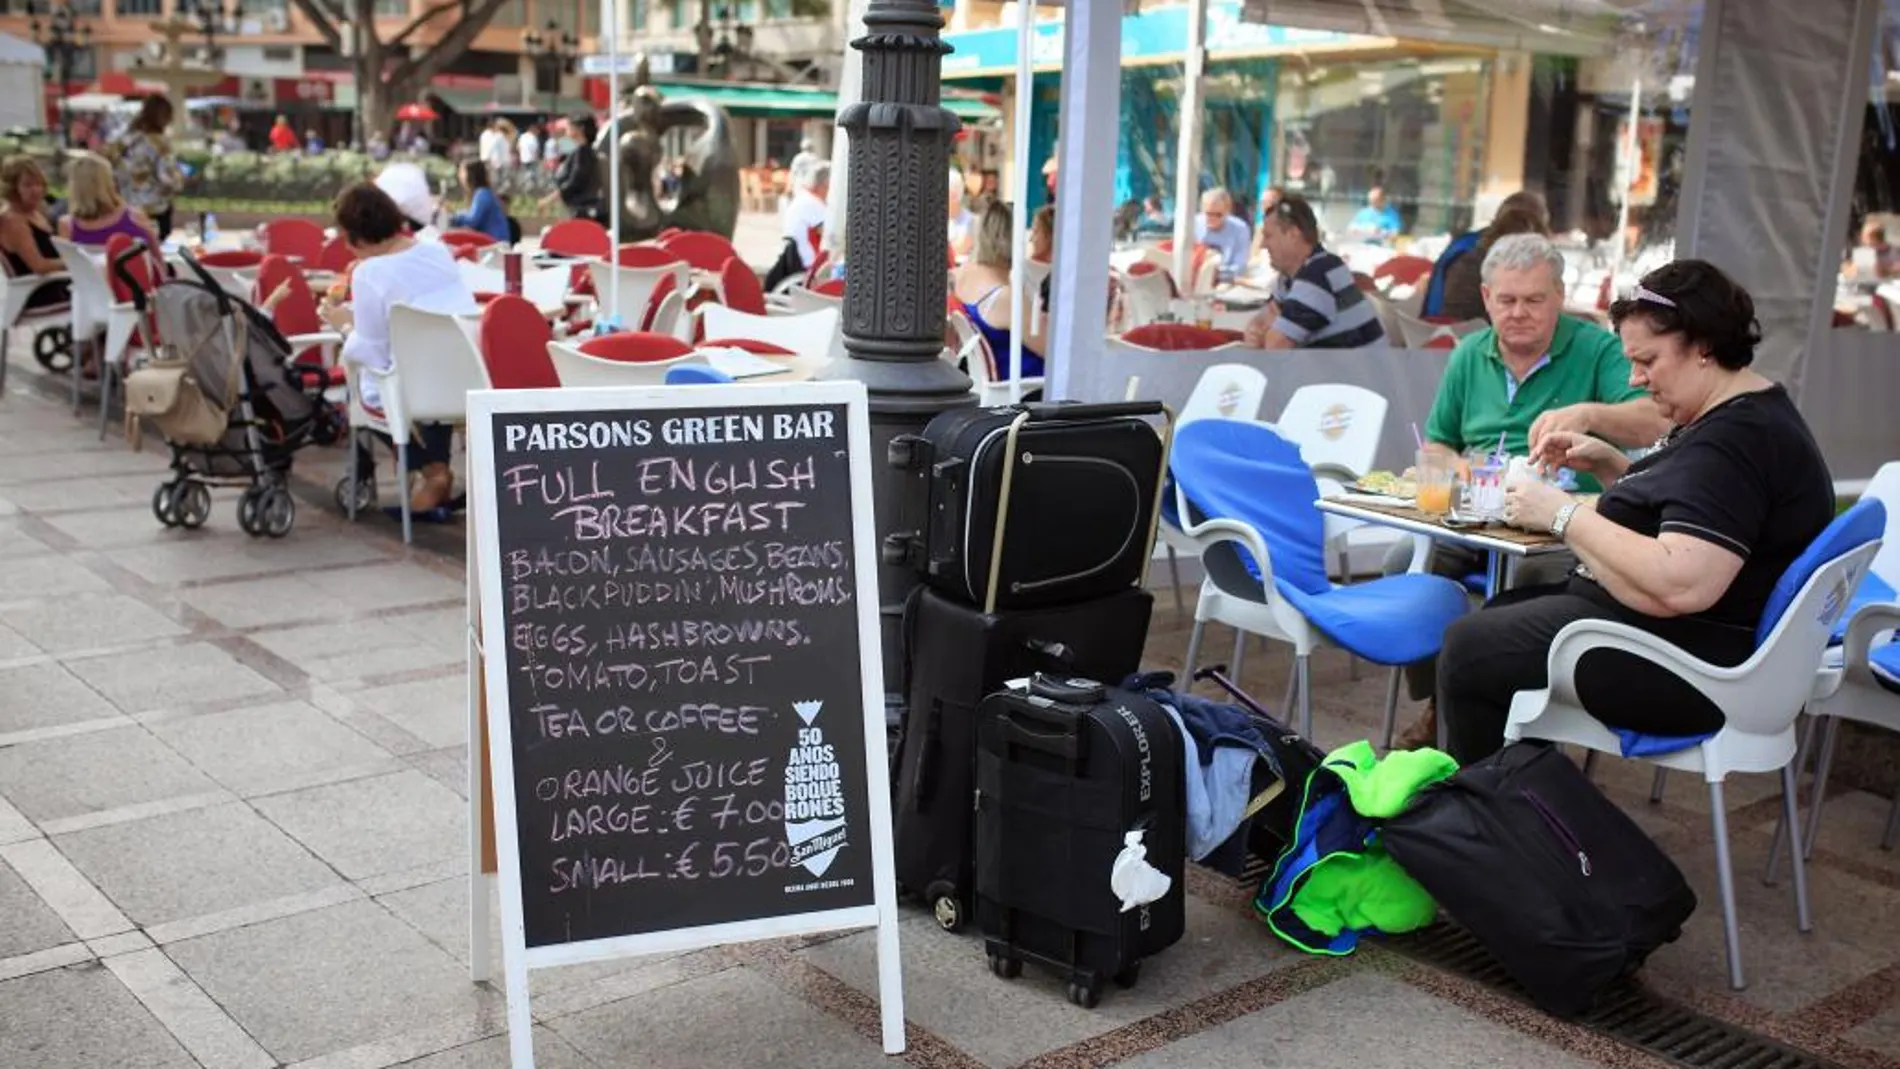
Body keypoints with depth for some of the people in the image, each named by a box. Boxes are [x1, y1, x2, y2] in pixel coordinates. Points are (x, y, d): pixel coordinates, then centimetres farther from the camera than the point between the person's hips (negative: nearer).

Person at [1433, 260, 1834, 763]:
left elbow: (1678, 585, -33)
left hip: (1689, 663, -11)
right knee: (1499, 614, 19)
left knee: (1467, 651, -11)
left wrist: (1564, 515, -23)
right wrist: (1608, 465, 8)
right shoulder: (1733, 417, 11)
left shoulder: (1740, 438, -23)